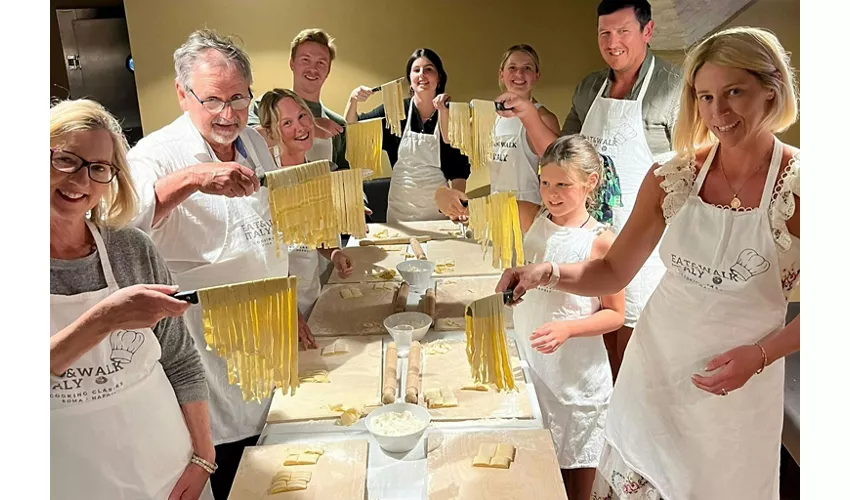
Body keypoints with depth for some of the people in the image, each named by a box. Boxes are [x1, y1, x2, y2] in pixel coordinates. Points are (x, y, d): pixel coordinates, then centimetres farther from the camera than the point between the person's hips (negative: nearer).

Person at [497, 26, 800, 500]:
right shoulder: (672, 177, -7)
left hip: (736, 383, -2)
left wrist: (759, 355, -19)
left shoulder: (798, 185, -14)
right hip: (652, 364, 3)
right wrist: (548, 274, -20)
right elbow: (613, 272, -3)